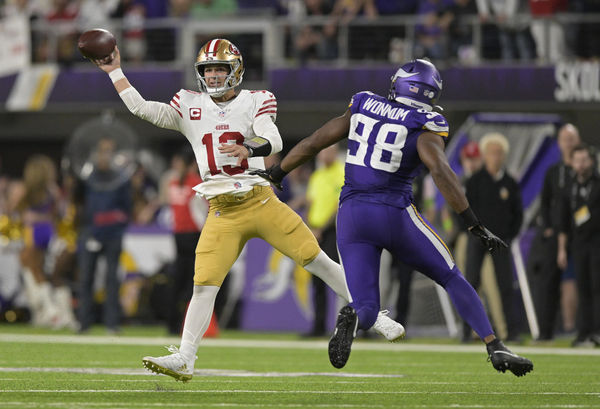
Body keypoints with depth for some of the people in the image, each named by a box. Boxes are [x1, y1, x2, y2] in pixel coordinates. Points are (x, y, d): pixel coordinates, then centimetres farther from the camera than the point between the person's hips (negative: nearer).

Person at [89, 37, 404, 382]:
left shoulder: (254, 102, 0)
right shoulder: (190, 107, 9)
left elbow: (274, 141, -17)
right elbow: (141, 108, 8)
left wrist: (249, 149, -38)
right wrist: (115, 72, 6)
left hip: (261, 202, -2)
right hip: (222, 214, 2)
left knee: (318, 260, -3)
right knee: (204, 285, -9)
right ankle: (184, 360, -5)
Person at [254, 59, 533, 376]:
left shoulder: (362, 108, 10)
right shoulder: (424, 127, -4)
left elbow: (312, 144, 14)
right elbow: (440, 170, -19)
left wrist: (275, 174, 28)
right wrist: (475, 226, -20)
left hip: (351, 215, 3)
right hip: (395, 214, -3)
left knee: (367, 310, 6)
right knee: (452, 279, 15)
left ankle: (350, 318, -31)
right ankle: (495, 347, 5)